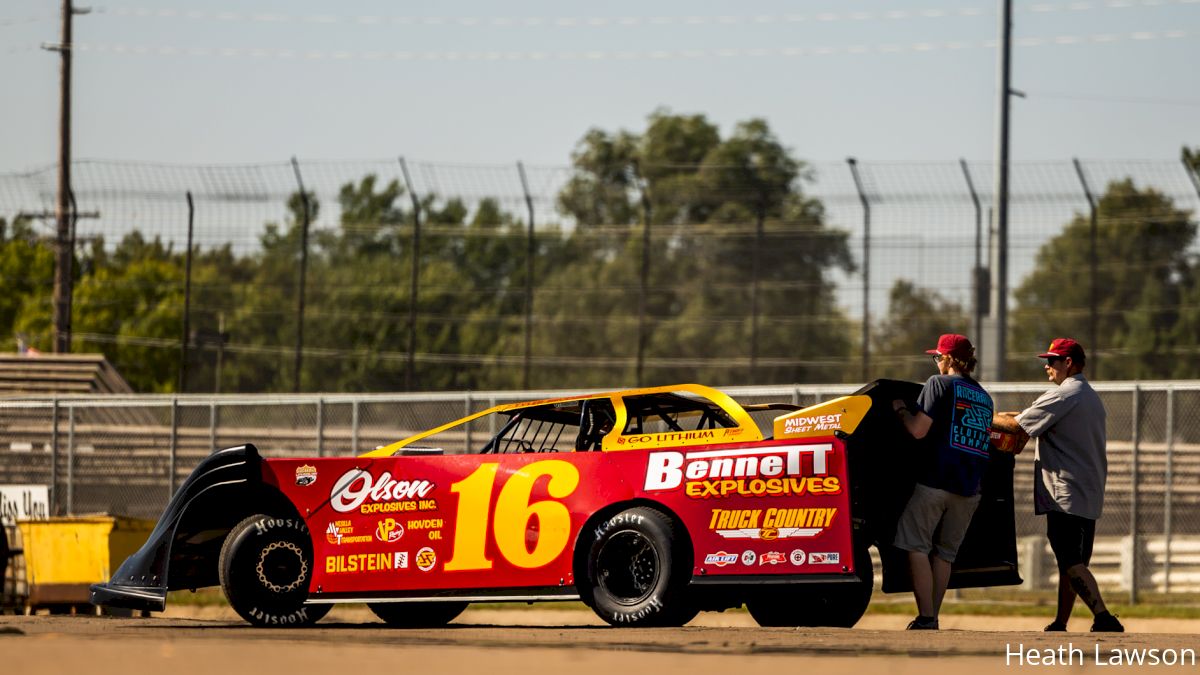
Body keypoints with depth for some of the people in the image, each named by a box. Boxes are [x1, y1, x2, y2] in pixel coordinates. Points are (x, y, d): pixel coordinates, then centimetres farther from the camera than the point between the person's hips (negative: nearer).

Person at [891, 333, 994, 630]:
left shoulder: (940, 384, -3)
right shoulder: (984, 397, 18)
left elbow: (918, 430, -11)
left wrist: (902, 411, 8)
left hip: (935, 480, -6)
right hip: (969, 489, 6)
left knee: (916, 545, -2)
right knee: (944, 553, 12)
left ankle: (925, 618, -11)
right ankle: (932, 617, 9)